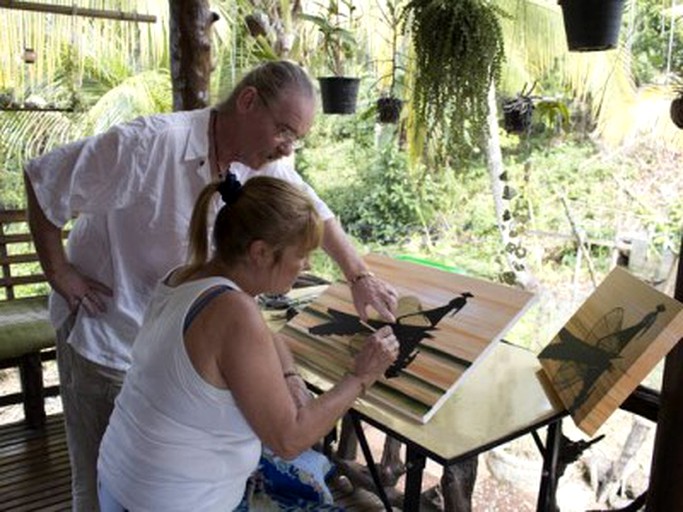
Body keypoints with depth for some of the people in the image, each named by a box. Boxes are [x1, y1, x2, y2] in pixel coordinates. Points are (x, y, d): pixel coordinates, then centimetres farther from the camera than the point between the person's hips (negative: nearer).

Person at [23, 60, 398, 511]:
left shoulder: (267, 164, -8)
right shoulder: (151, 145, -27)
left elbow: (317, 215, 6)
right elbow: (43, 179, -18)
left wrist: (360, 277, -1)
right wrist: (59, 273, -14)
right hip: (106, 335, -5)